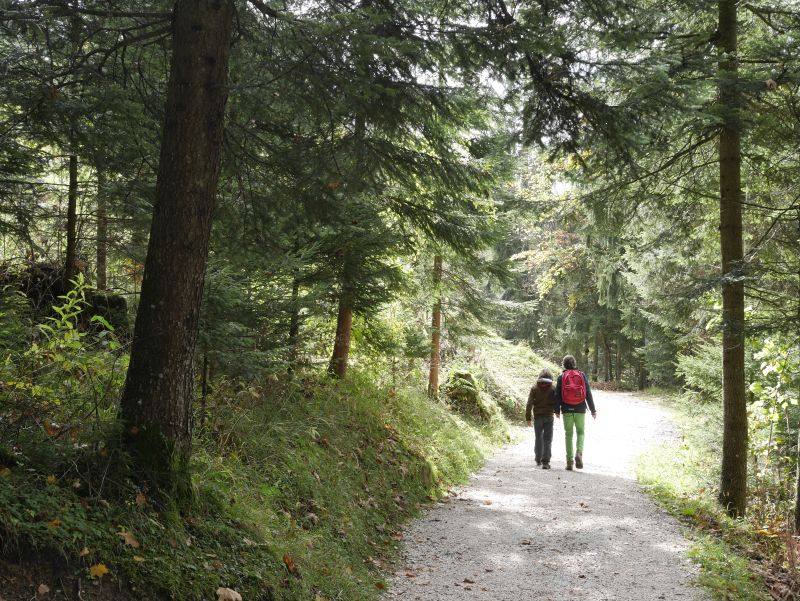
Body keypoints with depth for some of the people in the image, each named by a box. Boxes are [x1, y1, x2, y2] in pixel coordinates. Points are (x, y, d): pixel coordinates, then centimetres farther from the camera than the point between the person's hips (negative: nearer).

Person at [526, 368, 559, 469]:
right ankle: (545, 462, -10)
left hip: (538, 416, 1)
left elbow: (529, 404, -4)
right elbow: (556, 402, 0)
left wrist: (528, 418, 0)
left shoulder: (534, 388, -1)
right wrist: (557, 412, 20)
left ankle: (538, 460, 24)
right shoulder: (553, 389, -3)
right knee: (547, 440, 0)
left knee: (538, 438, 16)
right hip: (549, 416, -1)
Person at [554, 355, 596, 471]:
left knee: (568, 434, 7)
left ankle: (569, 461, 5)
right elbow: (588, 394, 1)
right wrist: (593, 410, 4)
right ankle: (579, 453, -14)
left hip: (567, 410, 0)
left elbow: (557, 395, -2)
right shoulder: (582, 375, 2)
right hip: (580, 409, 0)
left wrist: (557, 410, 5)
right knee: (580, 432, 12)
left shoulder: (561, 377, 0)